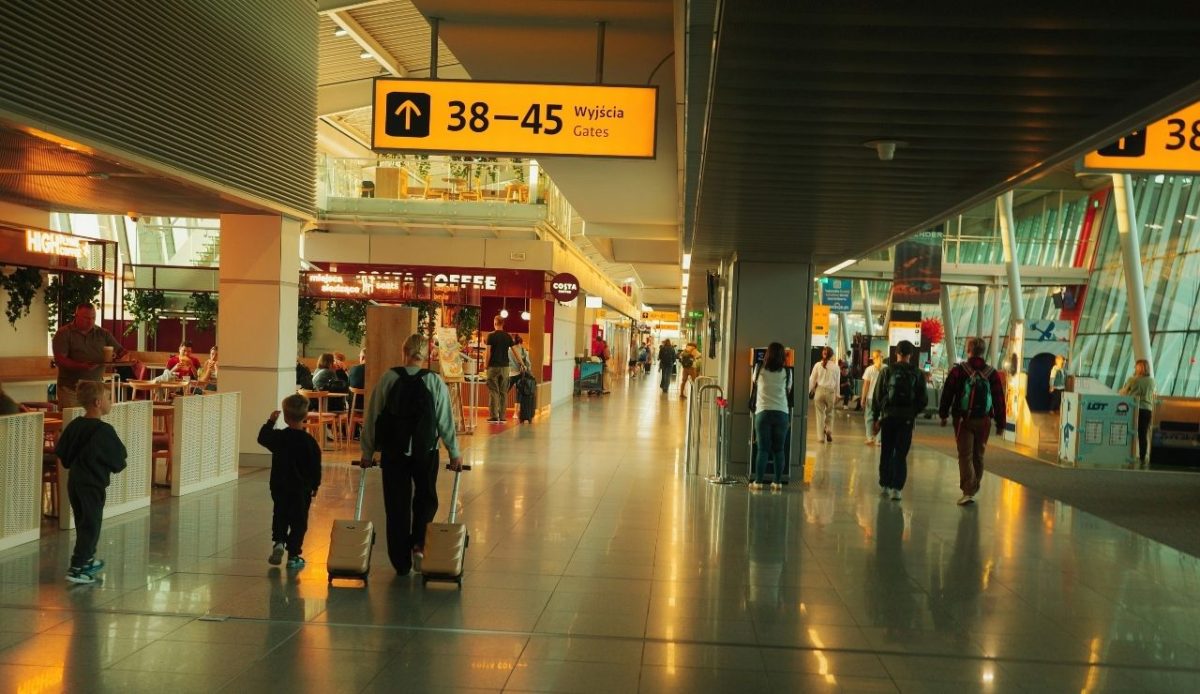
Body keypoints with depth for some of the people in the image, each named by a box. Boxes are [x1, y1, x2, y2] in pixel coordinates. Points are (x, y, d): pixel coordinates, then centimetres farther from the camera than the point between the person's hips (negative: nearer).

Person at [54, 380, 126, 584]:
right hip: (93, 484, -7)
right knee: (90, 525, -1)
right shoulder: (104, 430, -18)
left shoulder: (74, 425, 2)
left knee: (83, 522, 20)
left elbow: (61, 453, 6)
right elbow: (118, 458, -12)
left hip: (74, 481, 7)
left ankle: (88, 560, 34)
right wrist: (118, 465, 10)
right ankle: (77, 568, -5)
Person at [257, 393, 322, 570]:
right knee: (299, 522, 7)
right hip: (302, 490, -2)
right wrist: (315, 486, 8)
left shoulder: (278, 437, -9)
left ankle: (278, 541, -1)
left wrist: (270, 421, 20)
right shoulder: (310, 442, -12)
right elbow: (316, 468, -5)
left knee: (279, 517, 21)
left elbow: (262, 438, 13)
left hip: (280, 488, 2)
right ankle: (294, 555, 8)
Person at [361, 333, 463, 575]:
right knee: (426, 497, 22)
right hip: (425, 451, -1)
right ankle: (418, 542, 7)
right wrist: (455, 453, 8)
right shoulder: (435, 382, -6)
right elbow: (445, 421, -2)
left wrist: (368, 451, 11)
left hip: (392, 452, 1)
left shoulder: (388, 378, -4)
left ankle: (401, 562, 13)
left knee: (397, 504, 9)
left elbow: (372, 417, 1)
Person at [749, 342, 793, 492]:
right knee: (779, 449, 7)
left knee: (763, 449, 1)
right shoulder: (787, 373, 2)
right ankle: (778, 482, 7)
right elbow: (788, 392, 12)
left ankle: (758, 482, 0)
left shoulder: (760, 369, 2)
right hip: (782, 413, 0)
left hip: (763, 412, 0)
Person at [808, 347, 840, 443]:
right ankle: (829, 432, 6)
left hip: (819, 390, 0)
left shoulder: (817, 365, -2)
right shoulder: (836, 367, -2)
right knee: (829, 414, 18)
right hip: (830, 391, 0)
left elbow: (812, 380, -1)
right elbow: (837, 382, 3)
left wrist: (808, 391, 6)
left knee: (820, 414, 7)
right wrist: (837, 395, 10)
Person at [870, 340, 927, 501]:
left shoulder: (887, 371, -1)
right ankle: (896, 488, -7)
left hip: (888, 417, 1)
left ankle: (885, 484, 23)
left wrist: (875, 419, 5)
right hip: (907, 419, -1)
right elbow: (923, 400, 0)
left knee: (886, 452, 15)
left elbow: (877, 396, -1)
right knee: (901, 454, 1)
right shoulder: (917, 374, -1)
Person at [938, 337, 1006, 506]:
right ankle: (973, 489, 29)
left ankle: (968, 491, -15)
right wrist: (1000, 424, 10)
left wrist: (943, 415, 8)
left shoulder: (958, 370, -6)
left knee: (965, 455, -2)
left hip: (963, 420, -3)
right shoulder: (992, 373, 2)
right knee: (978, 455, 17)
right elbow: (999, 400, 4)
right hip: (984, 421, 3)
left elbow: (947, 394, -3)